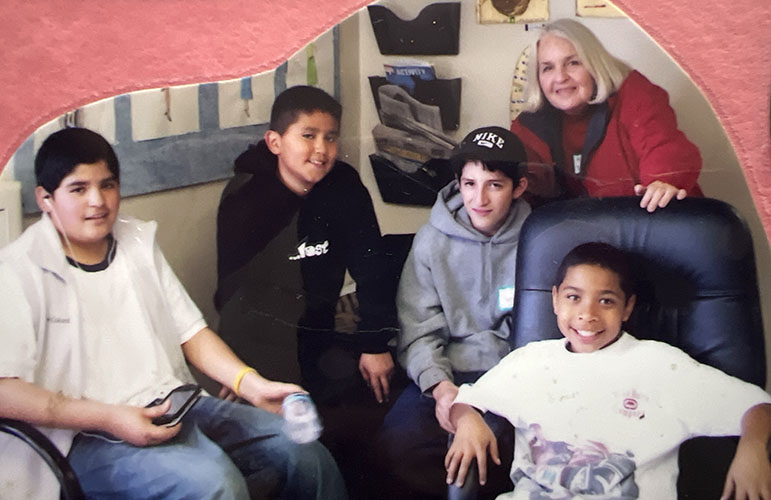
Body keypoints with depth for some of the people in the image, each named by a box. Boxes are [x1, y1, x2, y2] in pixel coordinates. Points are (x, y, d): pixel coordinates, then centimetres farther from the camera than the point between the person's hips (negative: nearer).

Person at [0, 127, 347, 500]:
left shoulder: (139, 242, 16)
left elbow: (190, 332, 16)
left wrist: (252, 385, 1)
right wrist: (108, 418, -21)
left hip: (173, 407, 6)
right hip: (91, 440, -6)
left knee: (306, 455, -9)